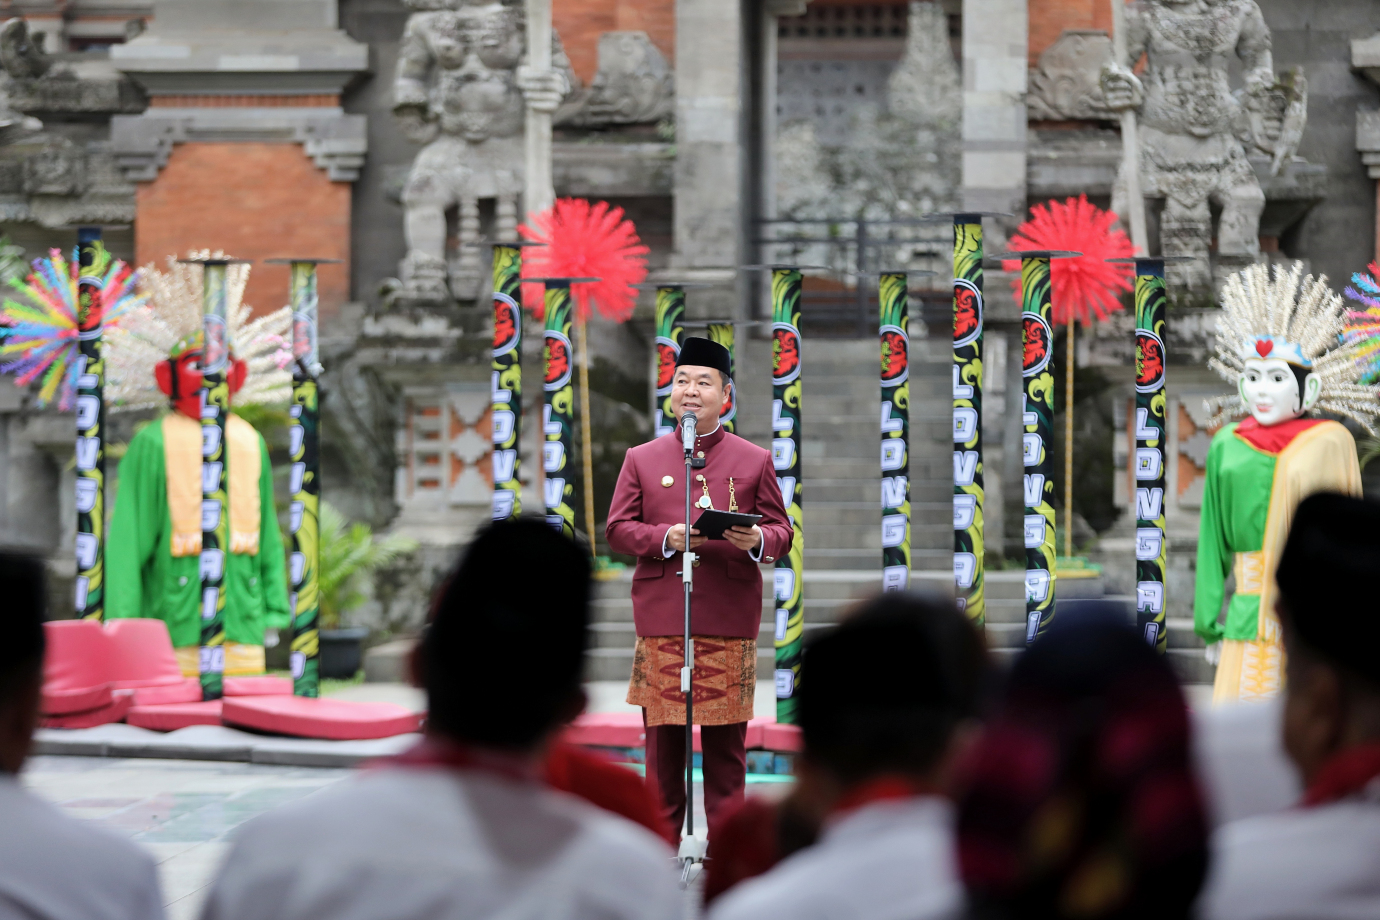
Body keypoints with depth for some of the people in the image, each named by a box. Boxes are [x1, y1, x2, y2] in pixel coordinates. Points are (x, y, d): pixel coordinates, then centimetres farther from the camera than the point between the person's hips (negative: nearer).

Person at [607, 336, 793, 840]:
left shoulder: (755, 461, 8)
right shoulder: (642, 459, 8)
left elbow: (782, 531, 7)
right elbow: (617, 529, 6)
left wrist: (756, 540, -16)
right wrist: (665, 538, -13)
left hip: (730, 621, 0)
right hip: (661, 618, 0)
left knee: (726, 740, 4)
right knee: (663, 737, 4)